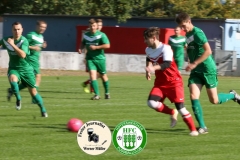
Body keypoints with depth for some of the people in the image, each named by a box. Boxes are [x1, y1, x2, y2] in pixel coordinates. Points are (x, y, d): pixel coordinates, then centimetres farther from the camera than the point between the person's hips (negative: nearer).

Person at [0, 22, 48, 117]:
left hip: (26, 69, -2)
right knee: (12, 79, -34)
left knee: (33, 91, 1)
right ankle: (18, 98, -11)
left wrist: (13, 45, -32)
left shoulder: (24, 41, -16)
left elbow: (23, 55, -31)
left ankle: (43, 110, 21)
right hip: (14, 69, 2)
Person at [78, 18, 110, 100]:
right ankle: (97, 94, -15)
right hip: (90, 58, 2)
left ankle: (107, 93, 31)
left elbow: (107, 45, -18)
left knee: (103, 76, 10)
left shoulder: (101, 35, -10)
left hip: (100, 58, -2)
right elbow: (83, 43, 24)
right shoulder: (86, 35, 4)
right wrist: (81, 48, 3)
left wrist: (96, 47, -22)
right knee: (92, 75, -15)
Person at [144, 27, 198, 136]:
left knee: (180, 106, -12)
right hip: (160, 82, 6)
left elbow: (167, 64, -37)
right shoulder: (148, 50, 2)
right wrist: (148, 71, 16)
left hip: (174, 81, -6)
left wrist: (154, 68, -51)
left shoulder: (165, 48, -21)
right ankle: (172, 113, 10)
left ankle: (193, 130, 2)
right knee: (151, 103, -15)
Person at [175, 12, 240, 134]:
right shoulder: (187, 35, 11)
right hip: (195, 72, 7)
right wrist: (192, 65, 8)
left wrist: (194, 63, -25)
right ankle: (202, 127, -8)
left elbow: (208, 51, -23)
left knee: (214, 100, -1)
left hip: (208, 69, -7)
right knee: (193, 97, -10)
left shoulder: (197, 33, -16)